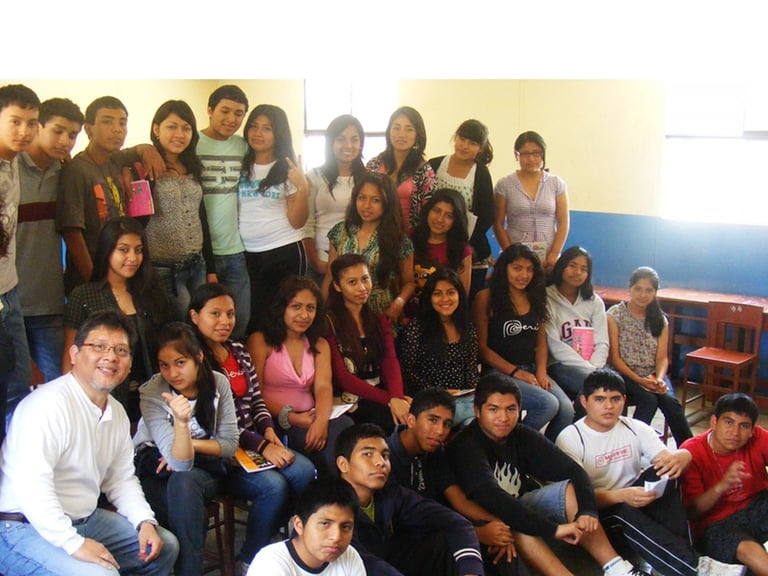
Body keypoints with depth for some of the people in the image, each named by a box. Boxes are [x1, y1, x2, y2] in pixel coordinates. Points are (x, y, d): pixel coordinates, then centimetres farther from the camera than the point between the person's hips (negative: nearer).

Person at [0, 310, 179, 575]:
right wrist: (74, 544, -31)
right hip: (25, 529, -9)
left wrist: (145, 521, -1)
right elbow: (30, 486, -31)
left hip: (86, 520, 9)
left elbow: (121, 479, 15)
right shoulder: (49, 404, -22)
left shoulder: (116, 412, 8)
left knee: (165, 546, 12)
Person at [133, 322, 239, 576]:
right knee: (182, 481, -34)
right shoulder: (151, 393, -19)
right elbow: (180, 464, -27)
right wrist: (181, 421, -43)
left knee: (185, 481, -33)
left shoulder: (218, 383, -9)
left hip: (206, 466, 1)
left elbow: (230, 444, -3)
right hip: (156, 467, -1)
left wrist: (191, 444, -17)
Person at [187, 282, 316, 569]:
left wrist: (268, 430, -4)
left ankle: (268, 541, 6)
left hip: (254, 442, 7)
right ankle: (249, 560, 0)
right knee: (274, 486, -25)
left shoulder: (239, 352, 14)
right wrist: (261, 445, -19)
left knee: (304, 471, -15)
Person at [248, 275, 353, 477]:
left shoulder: (320, 345, 17)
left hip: (308, 420, 4)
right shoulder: (260, 341, 2)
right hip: (275, 422, -4)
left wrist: (321, 420, -22)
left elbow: (324, 387, -1)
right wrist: (290, 417, -19)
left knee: (344, 426, -29)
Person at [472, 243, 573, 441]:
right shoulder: (486, 298, -3)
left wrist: (541, 371, 0)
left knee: (566, 409, -20)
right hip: (499, 372, -5)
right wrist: (516, 372, -10)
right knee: (548, 404, -26)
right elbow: (481, 346, -6)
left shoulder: (536, 299, 15)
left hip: (532, 371, 6)